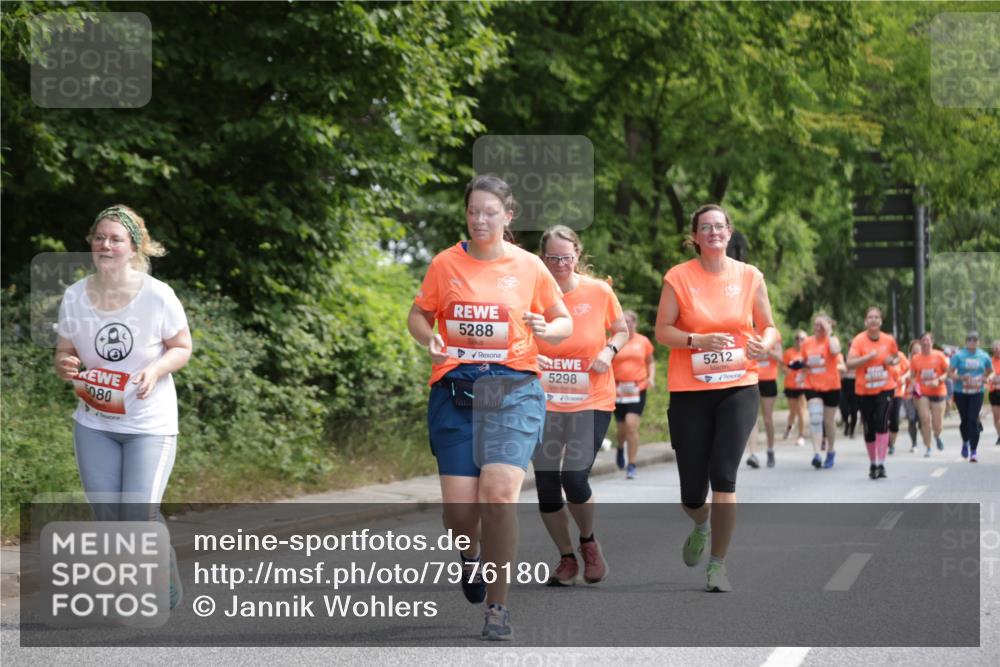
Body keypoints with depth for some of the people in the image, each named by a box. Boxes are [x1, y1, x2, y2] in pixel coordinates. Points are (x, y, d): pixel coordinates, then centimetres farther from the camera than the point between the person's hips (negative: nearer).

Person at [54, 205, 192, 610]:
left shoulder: (157, 295, -12)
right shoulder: (75, 297, -4)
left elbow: (182, 348, -1)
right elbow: (63, 353, 6)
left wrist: (156, 369, -22)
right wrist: (65, 367, -19)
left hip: (149, 424, -3)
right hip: (94, 423, 3)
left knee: (140, 515, -11)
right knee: (106, 516, 4)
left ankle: (168, 591, 15)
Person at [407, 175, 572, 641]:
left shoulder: (530, 267, 5)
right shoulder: (446, 263, 5)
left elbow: (563, 321, 14)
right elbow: (419, 315, 15)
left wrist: (548, 330, -9)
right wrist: (429, 340, -7)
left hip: (513, 389, -1)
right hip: (456, 388, 1)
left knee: (499, 494, -17)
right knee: (459, 505, -4)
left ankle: (497, 607, -5)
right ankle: (470, 556, 34)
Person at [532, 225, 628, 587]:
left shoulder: (599, 291, -4)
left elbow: (622, 330, 11)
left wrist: (609, 350, -9)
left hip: (591, 402, -2)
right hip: (544, 404, 2)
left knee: (574, 479, -14)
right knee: (546, 485, 1)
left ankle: (589, 541, 18)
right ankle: (566, 559, 24)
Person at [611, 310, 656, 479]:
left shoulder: (643, 341, 5)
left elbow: (651, 362, 18)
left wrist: (651, 377, 2)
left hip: (638, 389, -1)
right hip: (618, 390, 1)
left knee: (631, 425, -16)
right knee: (622, 428, 8)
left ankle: (632, 466, -8)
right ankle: (620, 448, 45)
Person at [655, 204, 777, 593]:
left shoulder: (750, 277, 4)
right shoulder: (678, 277, -2)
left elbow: (768, 327, 10)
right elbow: (662, 331, -2)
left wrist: (764, 343, -13)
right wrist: (697, 340, -19)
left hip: (738, 387, 0)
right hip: (689, 390, 0)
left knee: (723, 475, -15)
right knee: (692, 491, 3)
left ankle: (718, 565, -5)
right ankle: (701, 524, 41)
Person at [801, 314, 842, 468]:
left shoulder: (832, 339, -4)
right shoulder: (807, 343, 6)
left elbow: (835, 351, -29)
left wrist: (829, 333, -21)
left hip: (831, 387, -2)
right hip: (812, 386, 2)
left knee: (829, 421, 8)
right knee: (815, 418, -16)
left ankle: (830, 452, 28)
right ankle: (816, 454, -23)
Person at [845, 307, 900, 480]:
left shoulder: (889, 340, -1)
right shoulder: (859, 340, -9)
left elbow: (897, 357, 17)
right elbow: (850, 363, -18)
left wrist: (893, 361, -6)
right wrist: (868, 357, -29)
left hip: (885, 389, 0)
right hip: (864, 390, 0)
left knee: (882, 423, -17)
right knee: (869, 430, 7)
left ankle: (881, 464, -16)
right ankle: (872, 464, 25)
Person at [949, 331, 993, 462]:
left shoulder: (984, 357, 4)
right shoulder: (959, 355, -2)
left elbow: (990, 371, 19)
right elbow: (950, 372, -3)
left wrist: (986, 379, -1)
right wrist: (960, 378, -20)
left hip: (977, 393, 0)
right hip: (961, 392, 0)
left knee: (973, 420, -11)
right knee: (964, 420, 8)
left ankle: (973, 451, -9)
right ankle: (965, 442, 39)